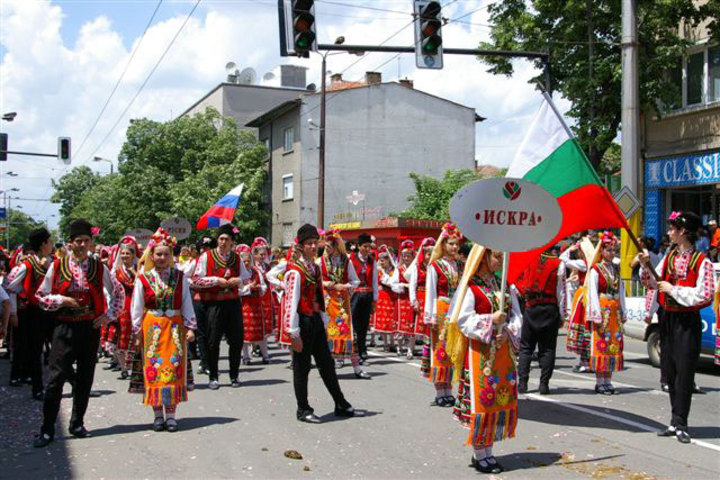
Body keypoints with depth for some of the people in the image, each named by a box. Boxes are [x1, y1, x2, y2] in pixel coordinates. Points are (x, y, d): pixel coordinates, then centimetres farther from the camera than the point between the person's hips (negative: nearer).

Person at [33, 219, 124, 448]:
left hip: (90, 328, 2)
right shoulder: (57, 266, 0)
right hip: (65, 328, -2)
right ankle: (47, 430, 1)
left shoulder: (99, 267, 4)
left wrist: (109, 315, 4)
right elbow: (41, 296, 4)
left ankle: (77, 424, 22)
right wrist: (62, 300, -12)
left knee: (85, 378, 8)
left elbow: (118, 292, 14)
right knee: (56, 377, -5)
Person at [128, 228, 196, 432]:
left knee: (174, 367, -2)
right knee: (153, 368, 0)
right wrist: (137, 332, 0)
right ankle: (158, 413, 9)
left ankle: (171, 413, 5)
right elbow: (136, 307, 3)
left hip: (175, 327, 1)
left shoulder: (179, 277, 3)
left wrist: (190, 327, -2)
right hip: (151, 328, 0)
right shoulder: (143, 278, 1)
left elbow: (187, 303, 4)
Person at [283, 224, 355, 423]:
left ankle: (341, 405, 22)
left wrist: (323, 324, 16)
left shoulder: (316, 268, 12)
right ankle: (303, 410, 14)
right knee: (302, 367, 3)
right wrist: (294, 333, -19)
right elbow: (291, 303, -17)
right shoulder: (295, 271, -14)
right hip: (302, 322, -8)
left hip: (316, 320, 8)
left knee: (327, 363, 14)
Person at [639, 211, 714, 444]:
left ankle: (680, 424, 2)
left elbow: (706, 294, -16)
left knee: (684, 373, -4)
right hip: (668, 319, 7)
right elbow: (653, 284, 14)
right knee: (670, 371, 10)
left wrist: (673, 290, -14)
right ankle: (676, 422, 18)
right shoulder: (669, 257, 10)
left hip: (688, 322, -7)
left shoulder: (701, 262, -10)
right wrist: (646, 266, -2)